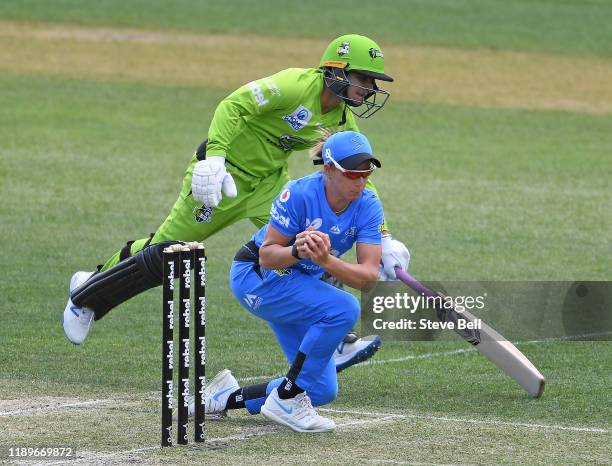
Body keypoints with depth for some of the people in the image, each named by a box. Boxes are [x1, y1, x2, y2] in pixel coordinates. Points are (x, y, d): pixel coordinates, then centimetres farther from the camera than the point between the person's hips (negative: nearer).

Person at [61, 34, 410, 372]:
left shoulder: (342, 123, -2)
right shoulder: (298, 85, -25)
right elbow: (234, 106, -32)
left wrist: (383, 239, -4)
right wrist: (214, 158, -45)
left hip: (269, 182, 7)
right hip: (225, 175, -7)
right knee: (168, 252, 1)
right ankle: (87, 294, 22)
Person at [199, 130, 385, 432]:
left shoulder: (368, 206, -15)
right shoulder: (300, 194, -28)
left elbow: (369, 276, -24)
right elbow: (267, 256, -25)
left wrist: (326, 260, -42)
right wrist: (297, 251, -46)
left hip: (300, 285, 6)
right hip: (255, 276, -6)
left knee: (323, 390, 3)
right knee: (343, 308, -30)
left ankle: (228, 398, 18)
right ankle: (286, 399, -20)